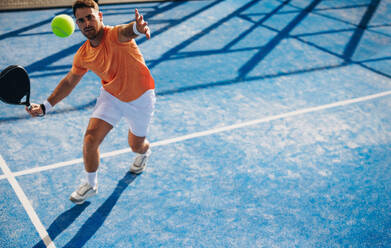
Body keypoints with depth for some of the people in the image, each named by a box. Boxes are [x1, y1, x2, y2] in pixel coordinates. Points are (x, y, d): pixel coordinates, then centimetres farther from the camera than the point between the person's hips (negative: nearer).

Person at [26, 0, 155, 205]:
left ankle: (144, 151, 55)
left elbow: (128, 31, -55)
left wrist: (138, 27, -81)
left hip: (140, 98, -3)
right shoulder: (83, 55, -11)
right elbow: (69, 81, 4)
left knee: (136, 146, 13)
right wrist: (45, 106, -2)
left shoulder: (114, 35, -29)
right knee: (90, 139, -11)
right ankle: (91, 184, 15)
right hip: (110, 95, 4)